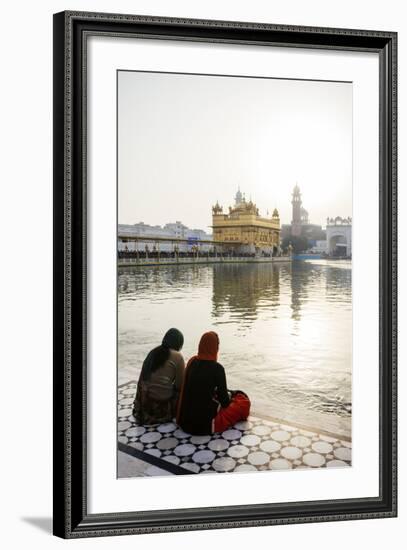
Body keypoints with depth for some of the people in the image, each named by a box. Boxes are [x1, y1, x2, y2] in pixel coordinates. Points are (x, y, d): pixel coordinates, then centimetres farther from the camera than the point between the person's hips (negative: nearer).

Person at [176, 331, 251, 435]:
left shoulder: (192, 362, 0)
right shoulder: (217, 368, -18)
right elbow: (224, 401, -9)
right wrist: (231, 395, 13)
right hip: (206, 423, -6)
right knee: (244, 401, 10)